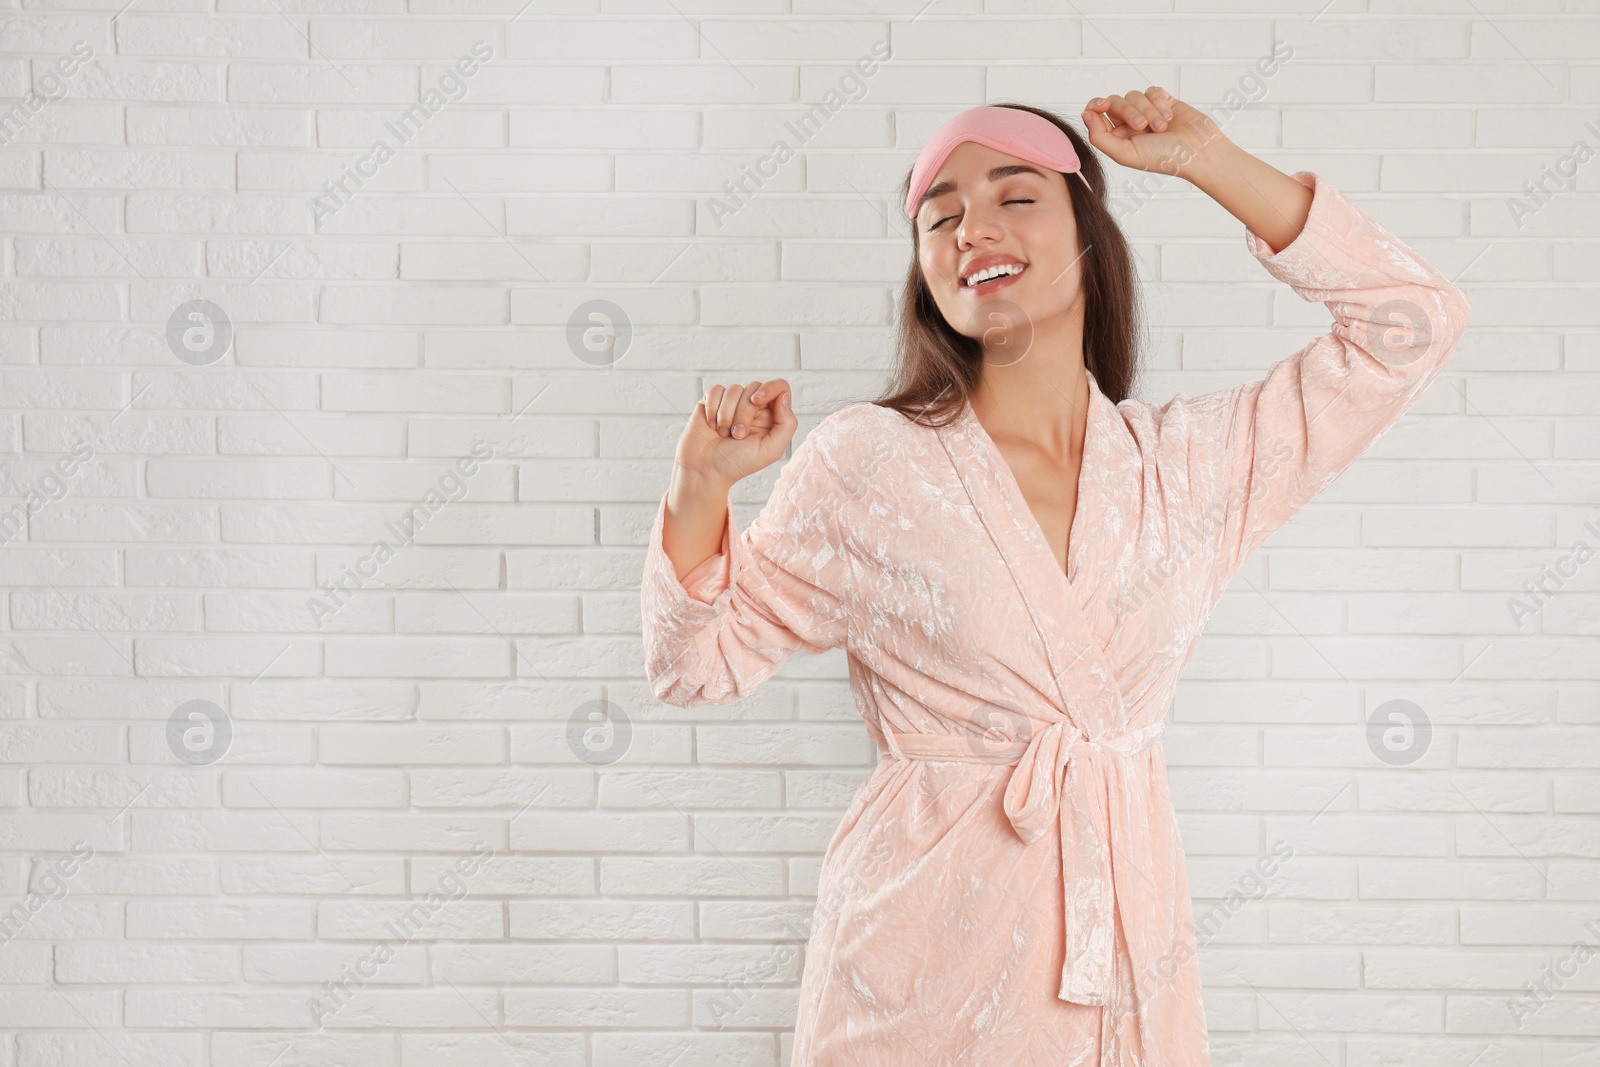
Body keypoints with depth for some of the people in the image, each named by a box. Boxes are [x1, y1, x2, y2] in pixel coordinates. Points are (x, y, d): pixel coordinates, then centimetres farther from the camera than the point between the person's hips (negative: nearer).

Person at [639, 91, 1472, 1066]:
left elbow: (1414, 325, 2)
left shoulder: (1190, 465, 2)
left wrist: (1205, 160, -1)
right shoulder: (864, 465, -4)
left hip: (1127, 960, 3)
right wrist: (703, 484, -16)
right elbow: (703, 661, 3)